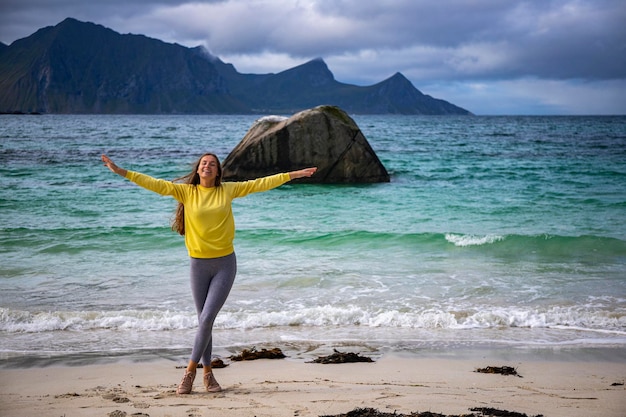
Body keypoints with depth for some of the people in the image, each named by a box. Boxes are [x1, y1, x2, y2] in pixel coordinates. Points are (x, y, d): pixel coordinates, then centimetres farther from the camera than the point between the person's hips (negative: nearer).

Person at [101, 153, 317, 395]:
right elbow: (155, 184, -4)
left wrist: (294, 175, 4)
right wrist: (121, 172, -11)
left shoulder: (228, 190, 2)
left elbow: (261, 184, 5)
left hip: (225, 263, -1)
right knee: (204, 320, 8)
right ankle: (207, 372, 20)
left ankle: (190, 370, 2)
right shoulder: (186, 192, 1)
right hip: (198, 265, 1)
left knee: (207, 318, -10)